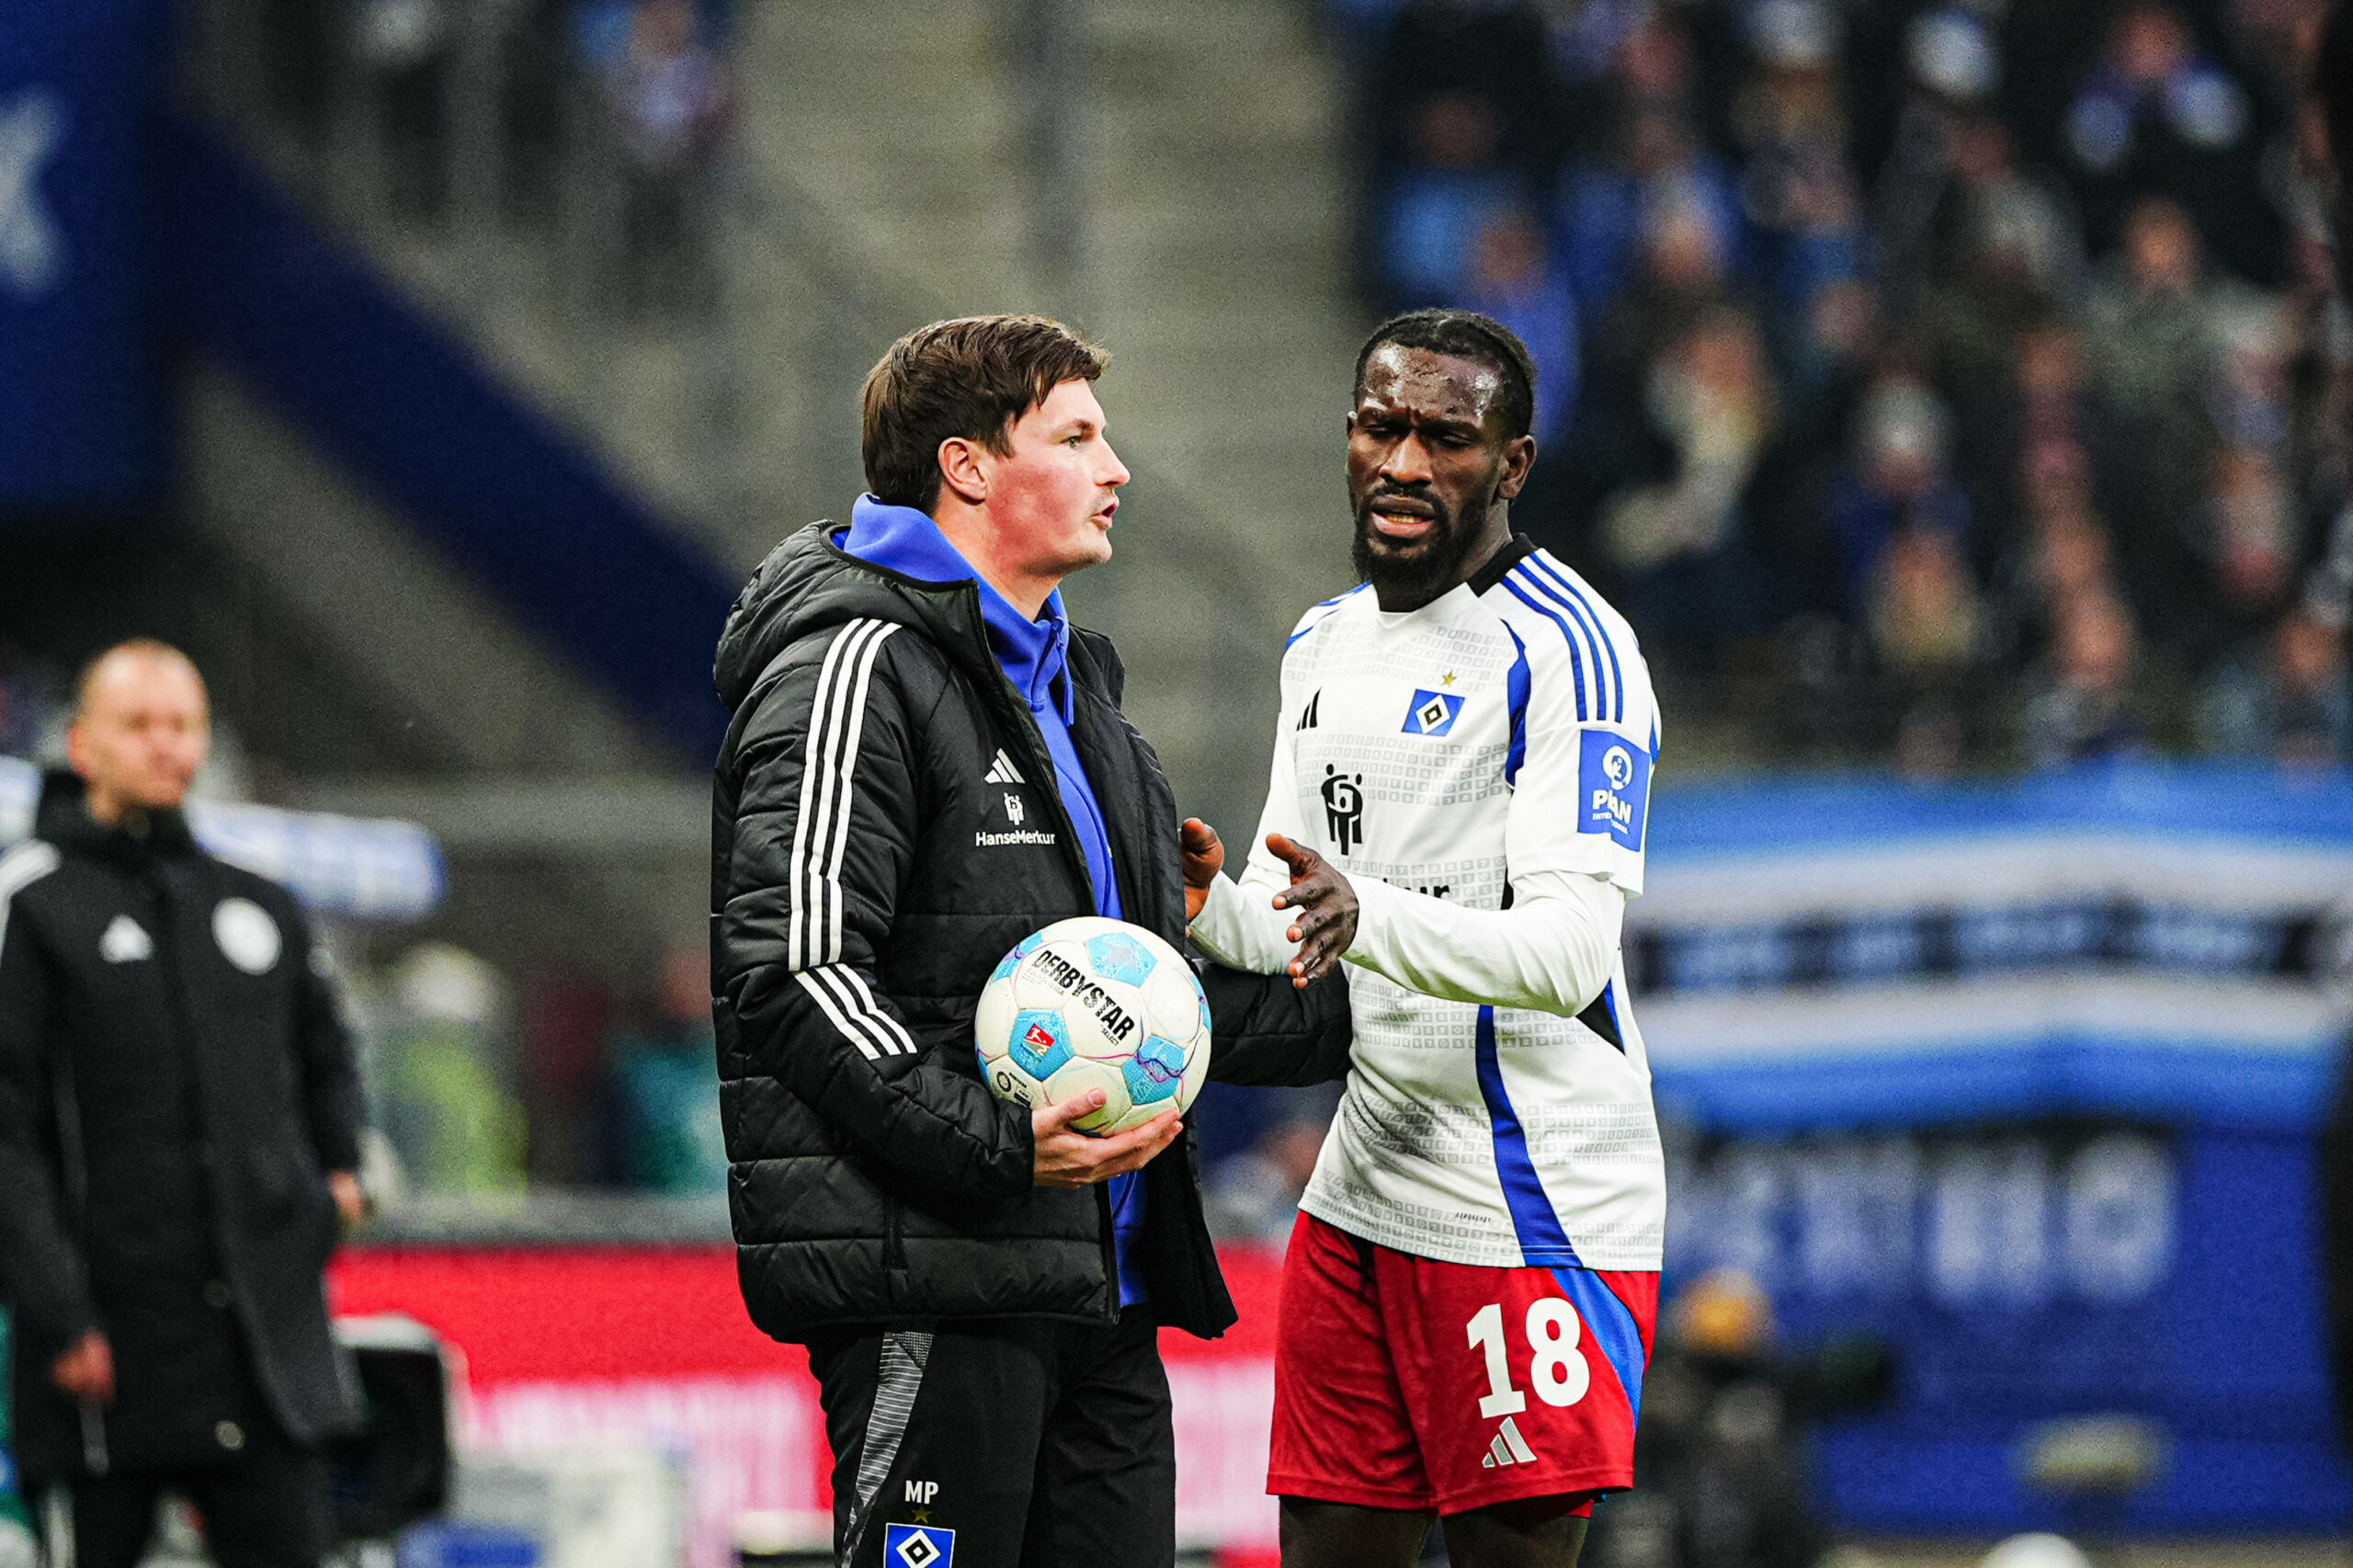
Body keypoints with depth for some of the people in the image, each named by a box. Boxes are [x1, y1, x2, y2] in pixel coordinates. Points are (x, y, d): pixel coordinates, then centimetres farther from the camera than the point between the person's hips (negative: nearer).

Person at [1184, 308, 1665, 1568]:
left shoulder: (1562, 648, -12)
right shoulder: (1324, 643, 16)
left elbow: (1568, 951, -22)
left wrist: (1369, 919, -38)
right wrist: (1209, 907, -5)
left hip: (1529, 1214, -8)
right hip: (1358, 1204, 8)